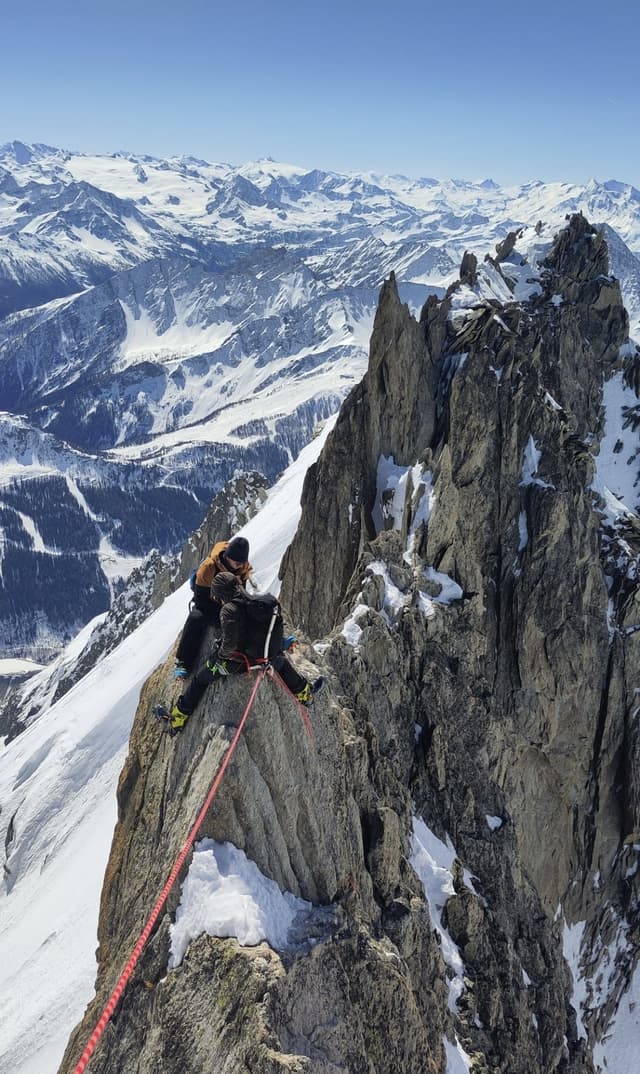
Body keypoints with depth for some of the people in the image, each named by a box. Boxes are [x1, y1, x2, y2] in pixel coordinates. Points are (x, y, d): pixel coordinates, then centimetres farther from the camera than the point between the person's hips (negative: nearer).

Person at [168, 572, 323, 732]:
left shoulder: (229, 610, -22)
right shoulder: (266, 601, -5)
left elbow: (229, 644, -26)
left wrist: (219, 655, -7)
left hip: (236, 664, -4)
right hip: (266, 659, 4)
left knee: (200, 679, 16)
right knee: (282, 661, 38)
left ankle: (179, 716, 25)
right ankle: (303, 692, 51)